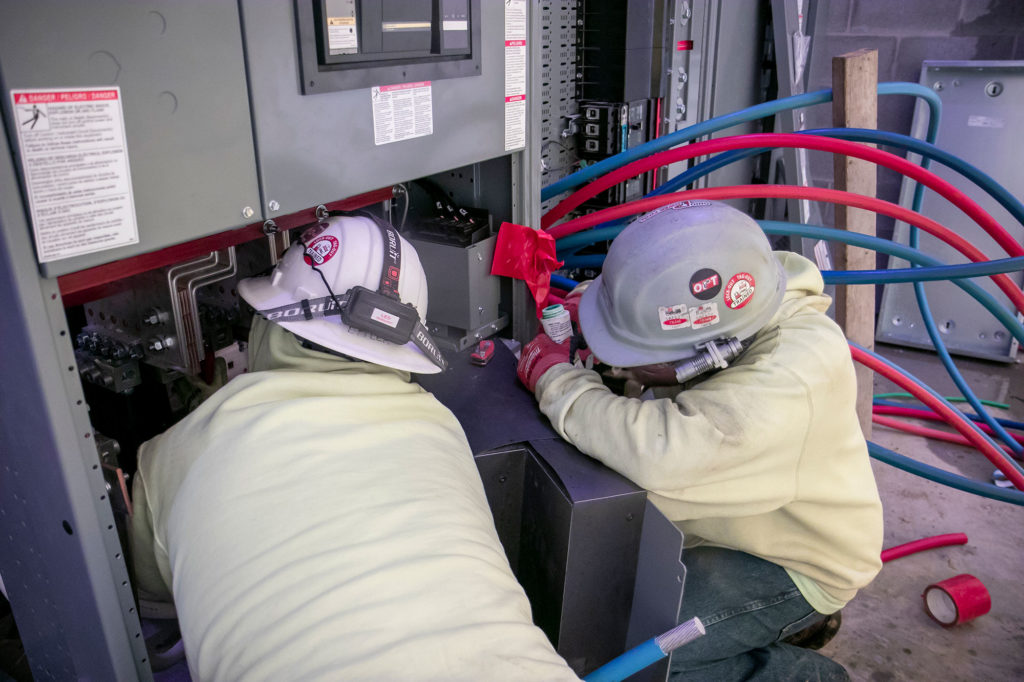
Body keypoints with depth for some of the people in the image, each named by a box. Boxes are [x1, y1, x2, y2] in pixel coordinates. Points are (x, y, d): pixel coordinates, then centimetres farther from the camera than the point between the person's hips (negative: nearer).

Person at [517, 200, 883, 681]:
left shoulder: (786, 389, -40)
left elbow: (657, 456, -50)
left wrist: (554, 378, -34)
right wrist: (599, 301, -19)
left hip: (795, 564, -8)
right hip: (732, 515, 8)